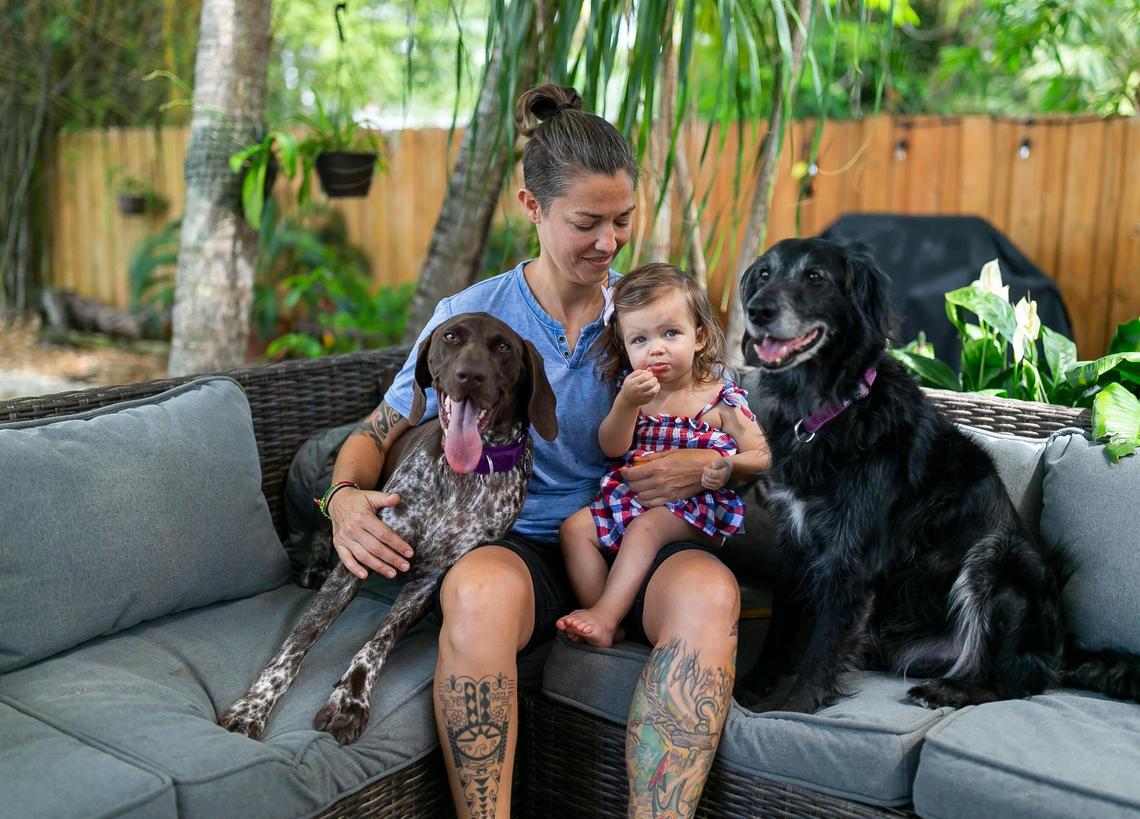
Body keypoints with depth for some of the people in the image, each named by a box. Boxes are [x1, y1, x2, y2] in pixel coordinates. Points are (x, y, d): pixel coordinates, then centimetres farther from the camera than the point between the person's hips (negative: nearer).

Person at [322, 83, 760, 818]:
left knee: (711, 589, -33)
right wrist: (346, 498, -15)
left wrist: (708, 466, -15)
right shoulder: (469, 317, 3)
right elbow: (378, 432, 8)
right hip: (520, 544, -1)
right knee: (480, 588, -38)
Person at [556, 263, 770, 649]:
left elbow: (762, 457, -2)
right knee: (575, 527, -11)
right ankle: (602, 621, -16)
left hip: (699, 504, -5)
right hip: (632, 496, 6)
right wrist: (626, 404, -17)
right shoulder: (636, 392, 8)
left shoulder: (723, 399, -3)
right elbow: (612, 448, 1)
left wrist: (730, 466, -25)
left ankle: (604, 616, -30)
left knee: (646, 526, -32)